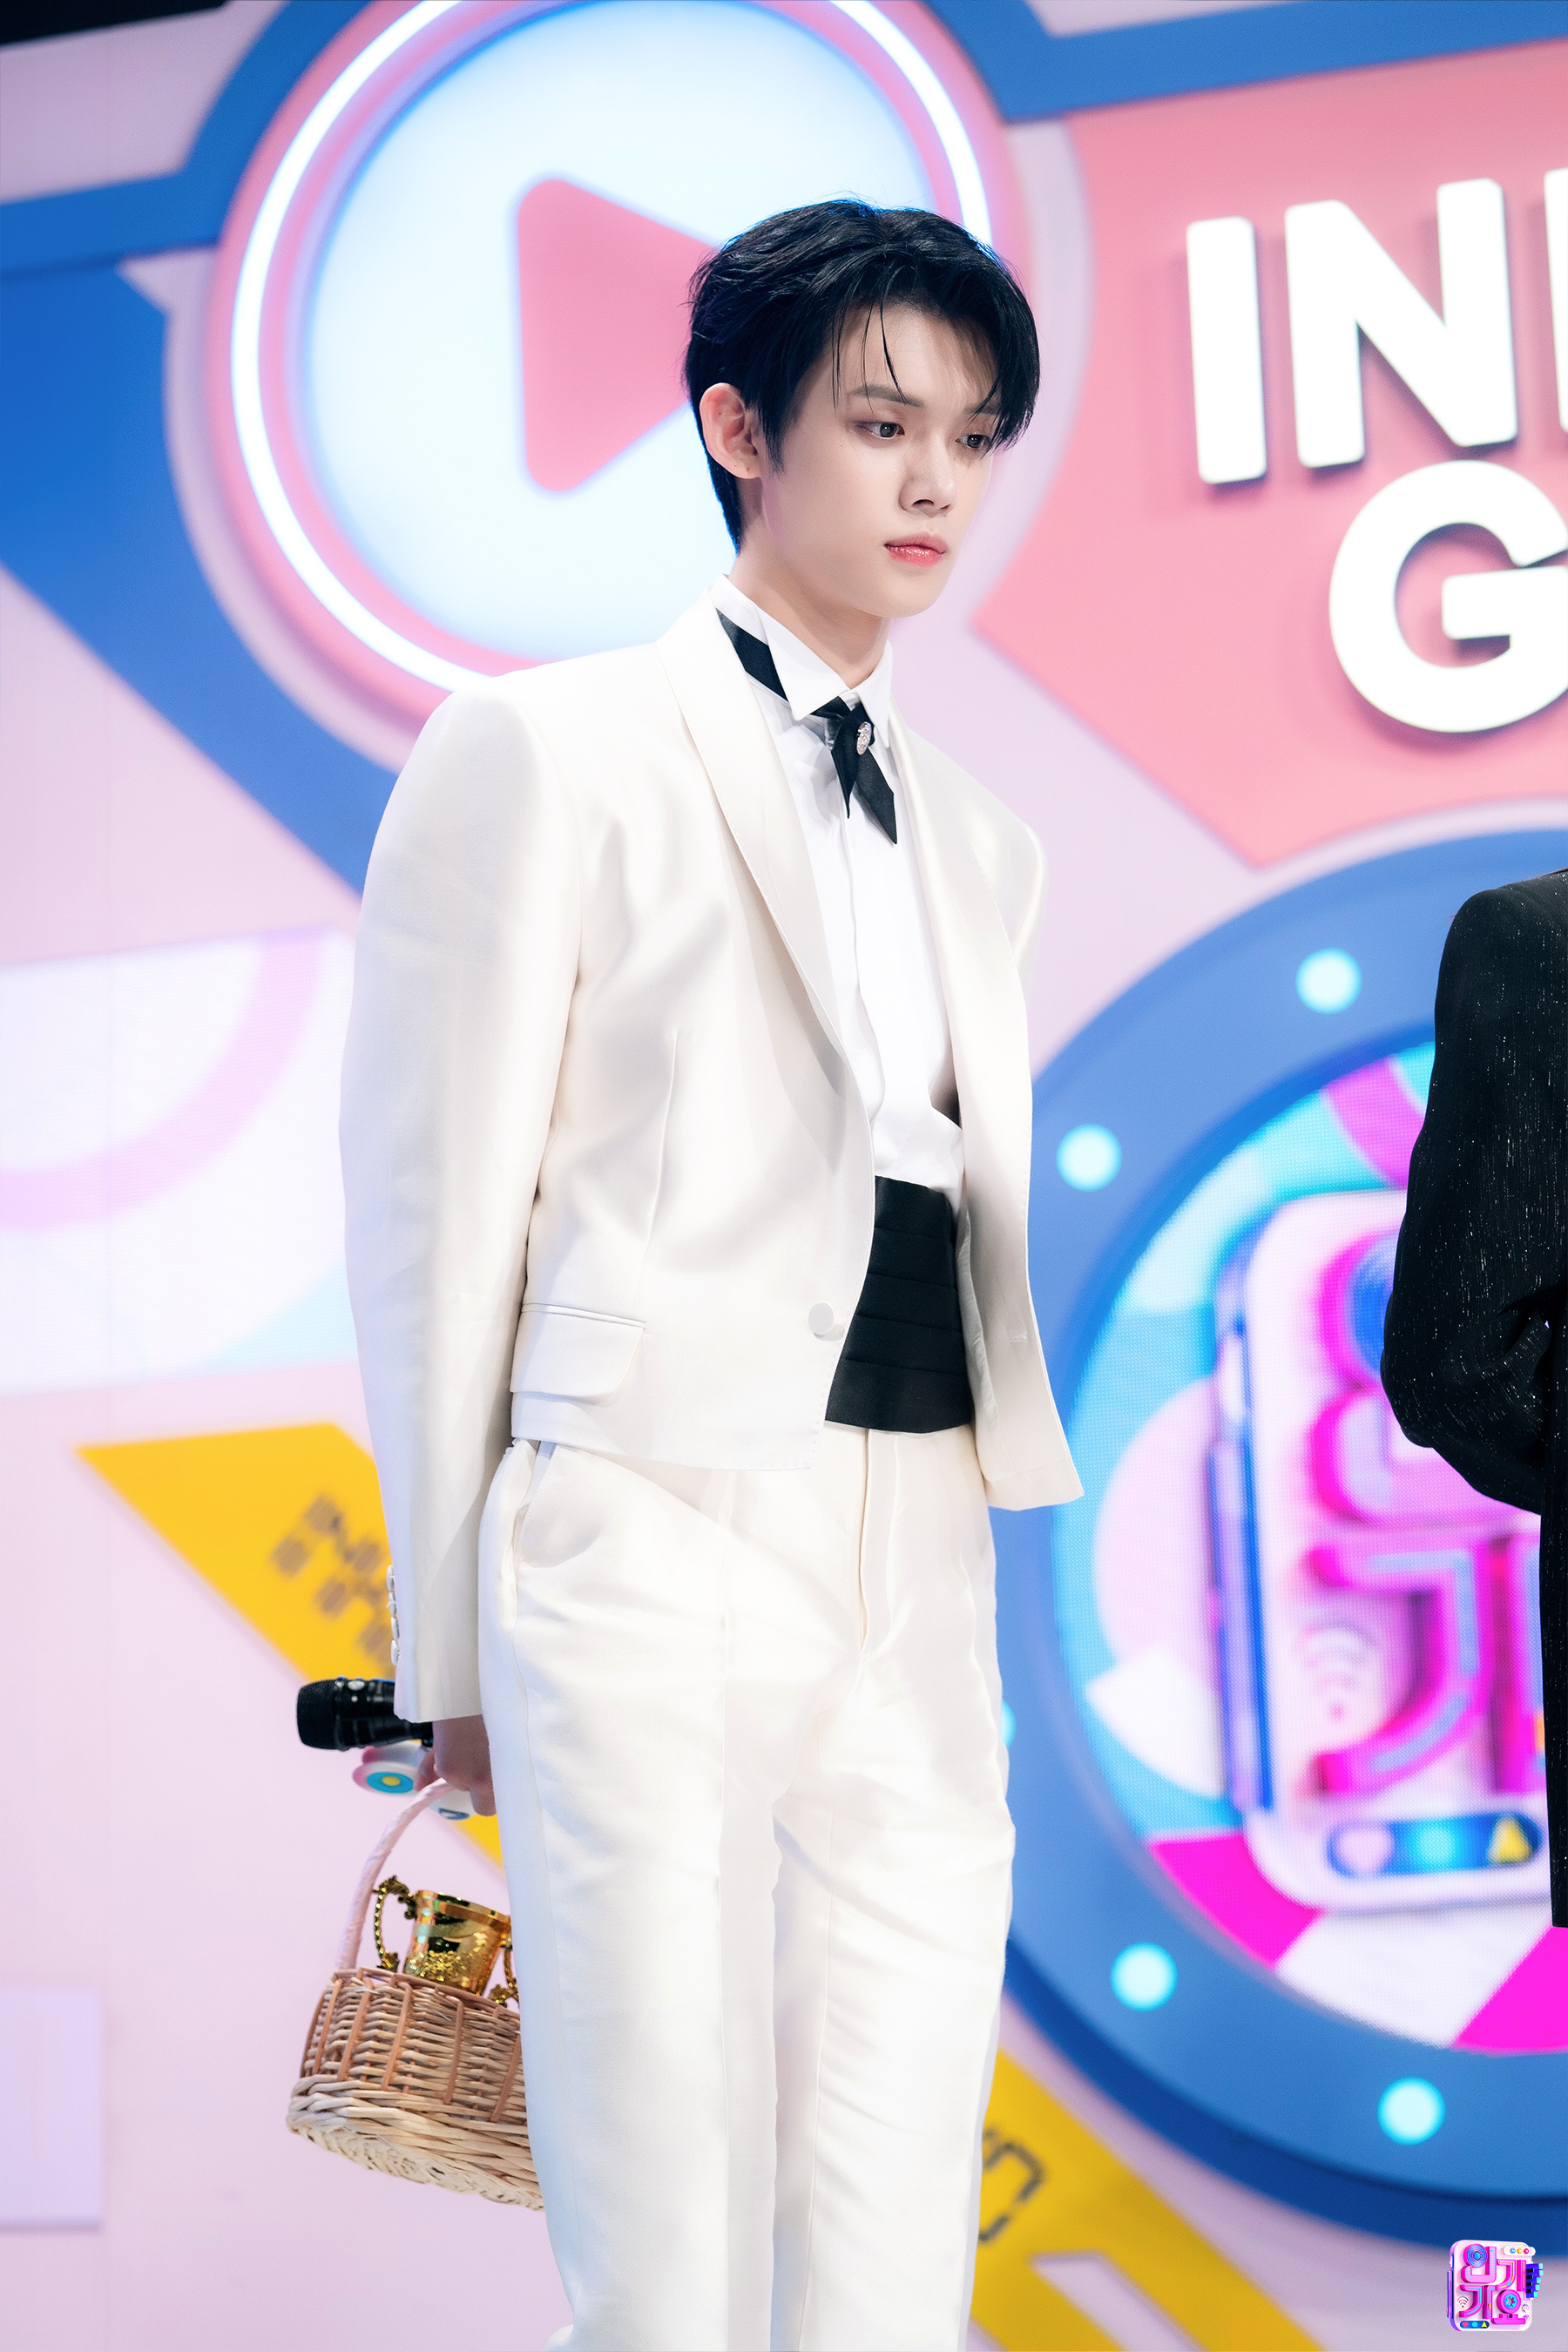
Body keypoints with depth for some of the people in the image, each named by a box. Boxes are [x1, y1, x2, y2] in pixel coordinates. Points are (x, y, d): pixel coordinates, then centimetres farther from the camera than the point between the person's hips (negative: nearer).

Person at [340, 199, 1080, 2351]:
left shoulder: (981, 845, 21)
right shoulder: (550, 750, 3)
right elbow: (438, 1206, 1)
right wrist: (452, 1639, 0)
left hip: (923, 1586, 6)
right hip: (654, 1537, -5)